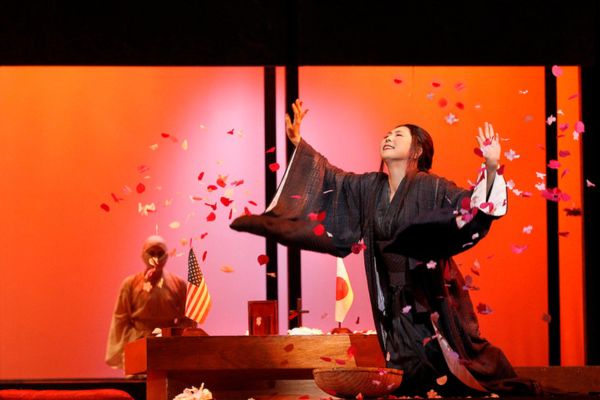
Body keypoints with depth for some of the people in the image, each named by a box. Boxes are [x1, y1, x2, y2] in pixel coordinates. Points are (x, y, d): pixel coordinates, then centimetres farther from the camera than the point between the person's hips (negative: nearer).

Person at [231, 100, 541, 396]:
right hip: (393, 298, 6)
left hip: (431, 295, -6)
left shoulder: (430, 187, -13)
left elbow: (473, 204, -23)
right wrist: (298, 142, 16)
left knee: (448, 359, -3)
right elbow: (331, 177, 17)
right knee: (414, 379, 10)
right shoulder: (370, 186, 5)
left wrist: (491, 168, -40)